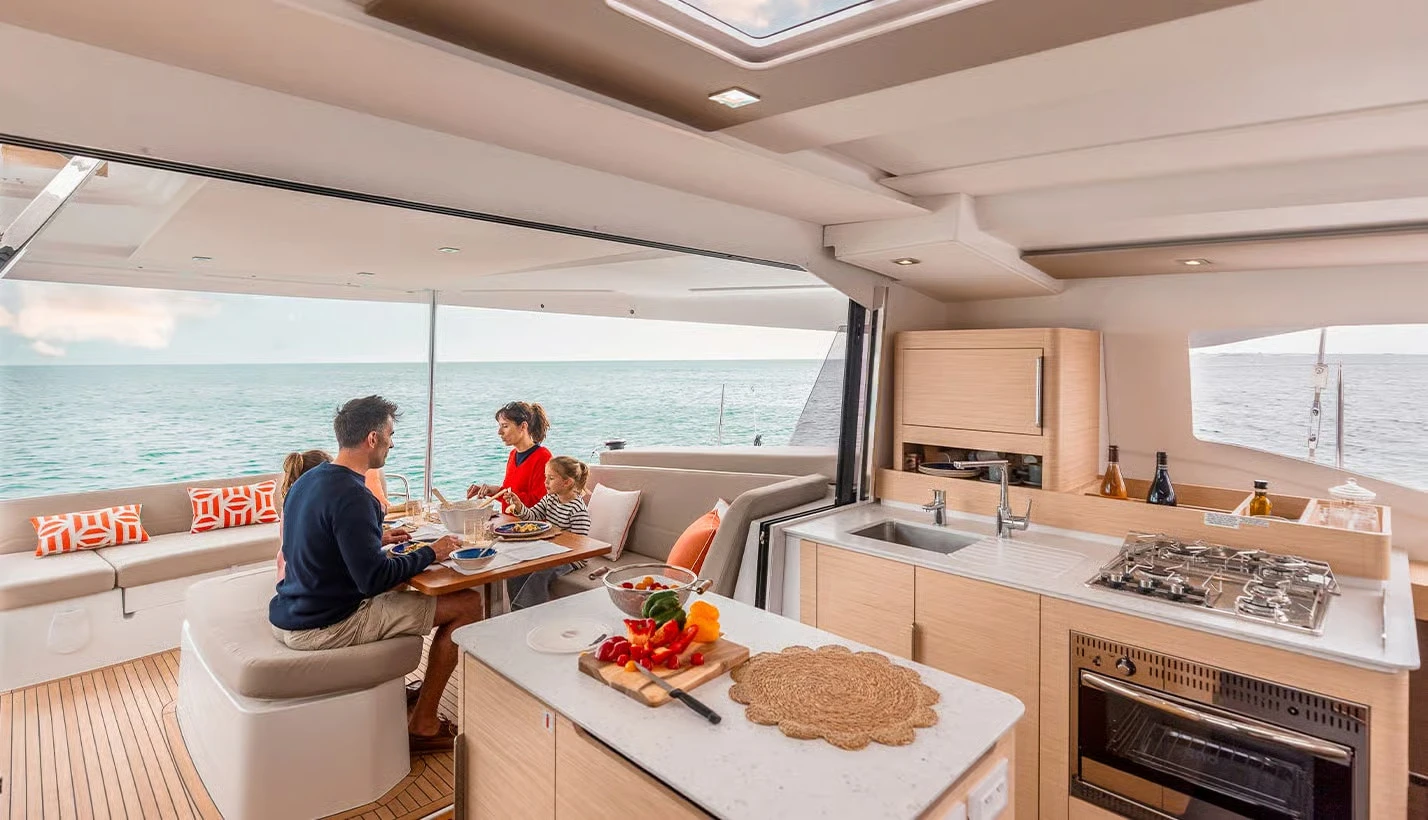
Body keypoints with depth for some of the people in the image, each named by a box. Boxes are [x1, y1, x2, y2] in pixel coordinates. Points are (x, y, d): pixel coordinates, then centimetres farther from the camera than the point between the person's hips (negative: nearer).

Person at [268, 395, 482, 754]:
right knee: (468, 603, -11)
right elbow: (374, 579, -27)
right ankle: (423, 723, 2)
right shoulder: (351, 496, -24)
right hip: (321, 629, -10)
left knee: (399, 589, 33)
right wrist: (430, 553, -14)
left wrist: (377, 538, 18)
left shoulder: (306, 480, 6)